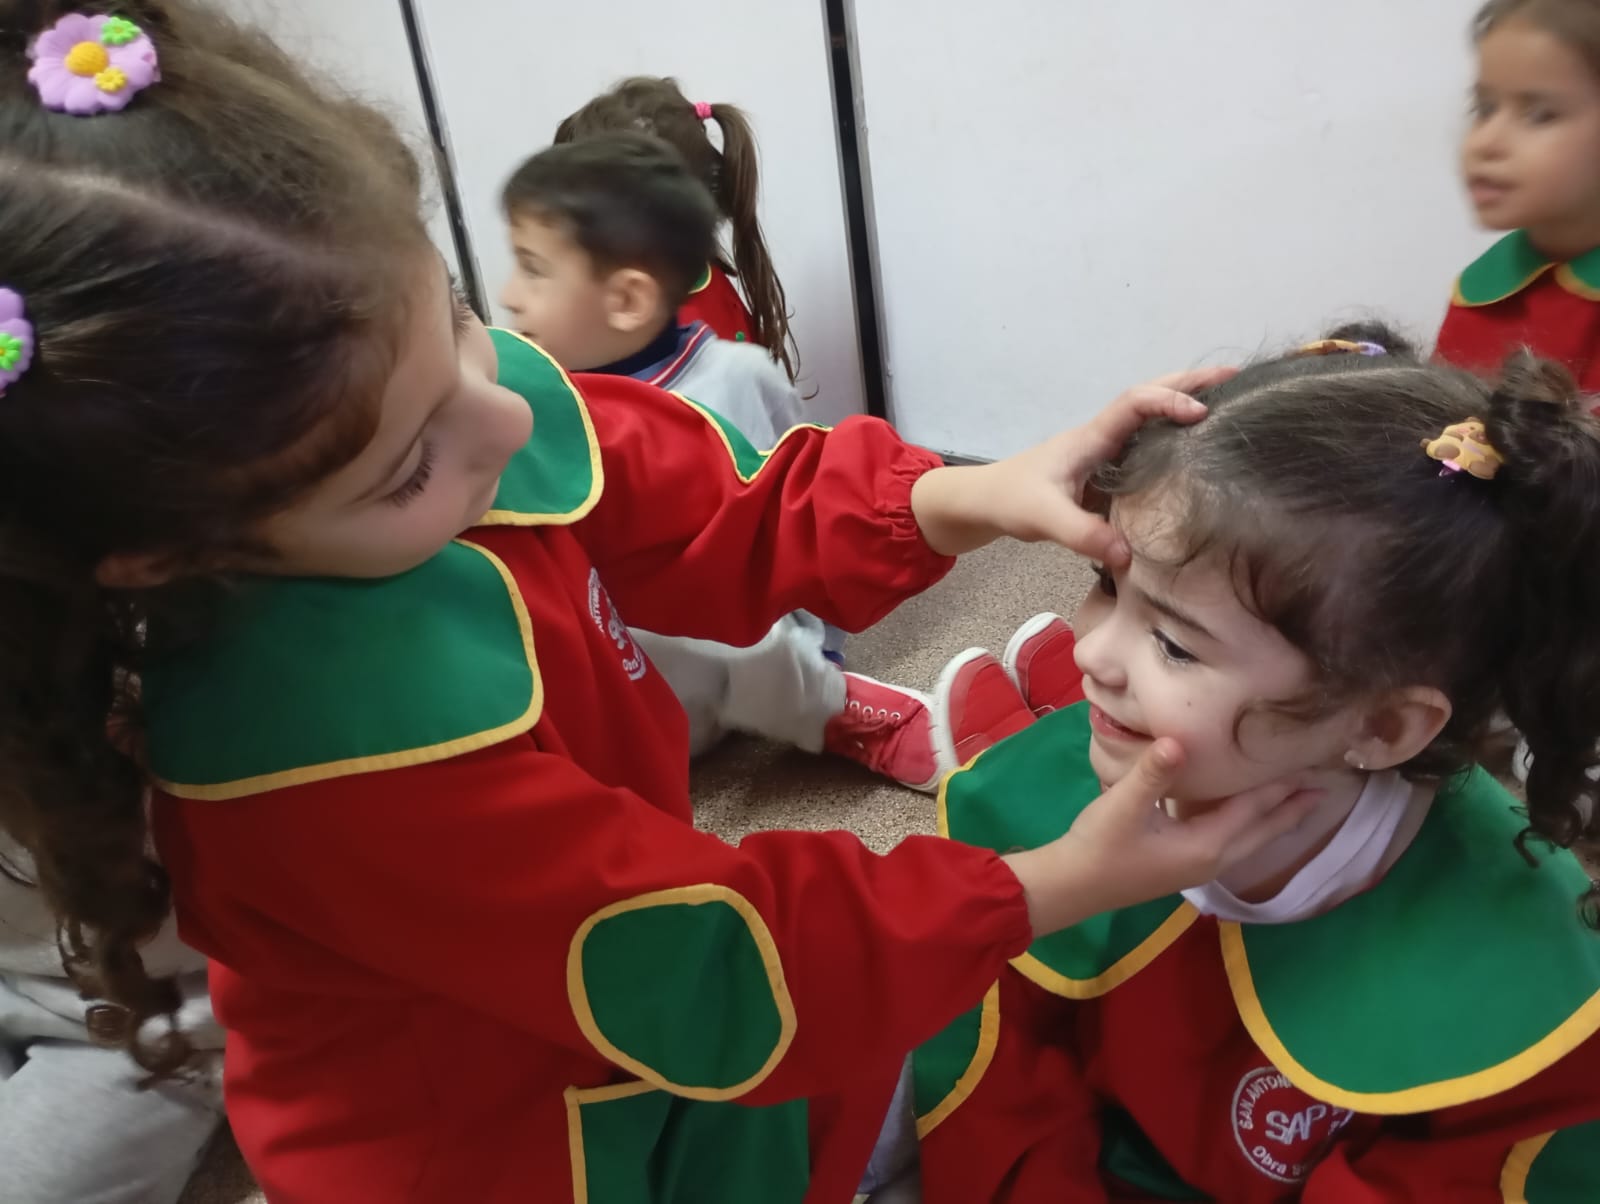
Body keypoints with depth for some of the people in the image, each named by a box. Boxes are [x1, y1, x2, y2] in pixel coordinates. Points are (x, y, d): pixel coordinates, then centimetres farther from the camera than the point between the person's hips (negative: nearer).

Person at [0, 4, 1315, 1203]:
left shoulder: (452, 380, -21)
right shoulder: (331, 726, -38)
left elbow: (721, 515, -6)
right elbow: (716, 978, -29)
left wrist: (970, 497, -20)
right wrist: (1055, 886, -24)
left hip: (614, 959, 6)